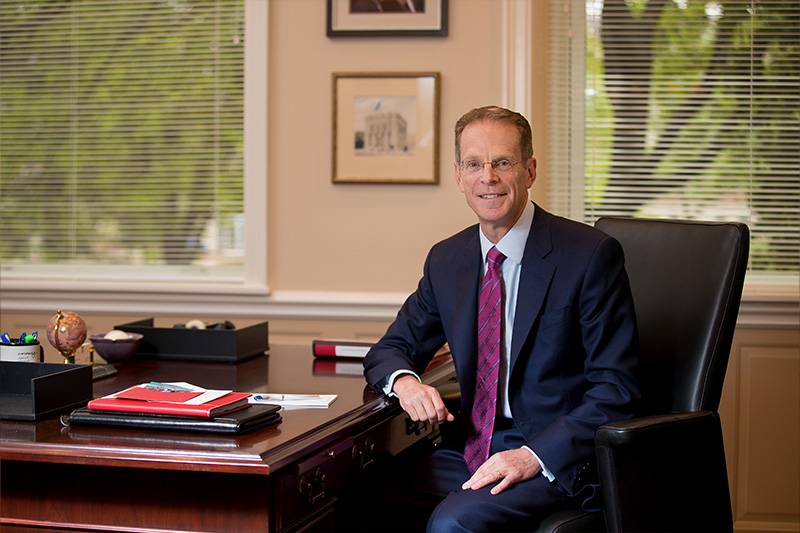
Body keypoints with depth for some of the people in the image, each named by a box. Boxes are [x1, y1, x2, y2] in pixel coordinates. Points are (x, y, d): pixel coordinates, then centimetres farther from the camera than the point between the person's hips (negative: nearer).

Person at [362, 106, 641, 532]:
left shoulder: (592, 254, -9)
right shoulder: (446, 260, 9)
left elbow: (616, 388, -11)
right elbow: (391, 349, 17)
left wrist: (535, 456, -22)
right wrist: (405, 382, -9)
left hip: (559, 459, -5)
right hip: (472, 448, 5)